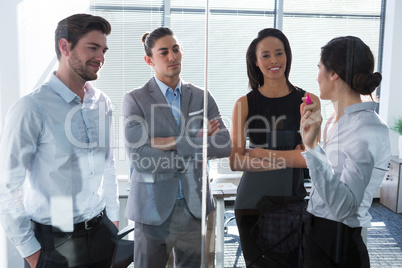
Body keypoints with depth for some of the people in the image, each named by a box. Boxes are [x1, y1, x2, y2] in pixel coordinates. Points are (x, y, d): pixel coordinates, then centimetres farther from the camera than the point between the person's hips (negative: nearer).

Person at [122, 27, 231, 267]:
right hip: (154, 209, -2)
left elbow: (225, 145, -8)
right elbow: (139, 159, -16)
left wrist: (174, 142, -17)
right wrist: (197, 145, -14)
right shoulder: (135, 100, -5)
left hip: (195, 208, 3)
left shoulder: (202, 98, 4)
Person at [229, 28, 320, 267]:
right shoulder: (245, 104, -3)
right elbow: (235, 161, -10)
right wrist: (289, 159, -14)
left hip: (294, 200, 1)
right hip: (254, 201, 0)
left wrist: (264, 154, -14)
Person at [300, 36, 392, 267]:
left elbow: (343, 207, -30)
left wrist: (312, 148, -35)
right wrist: (309, 127, 13)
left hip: (338, 248, -8)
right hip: (315, 233, 8)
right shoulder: (336, 120, 4)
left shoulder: (369, 129, -22)